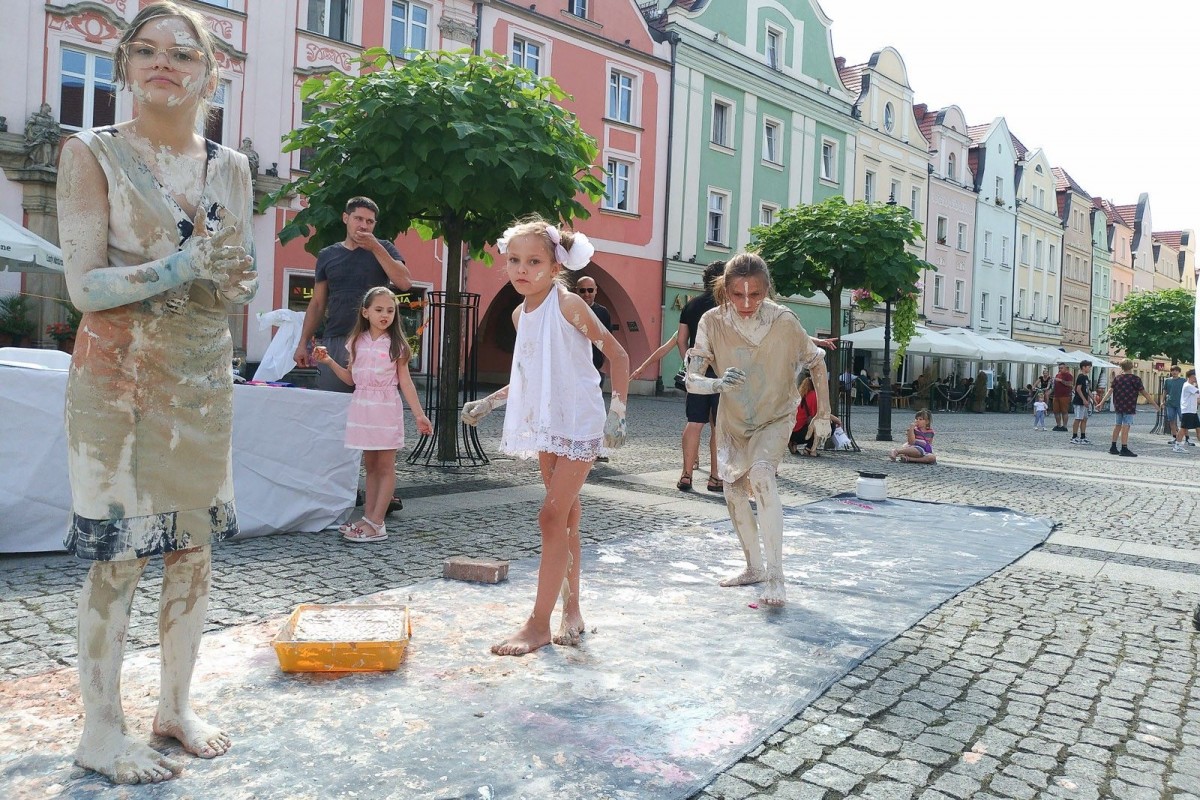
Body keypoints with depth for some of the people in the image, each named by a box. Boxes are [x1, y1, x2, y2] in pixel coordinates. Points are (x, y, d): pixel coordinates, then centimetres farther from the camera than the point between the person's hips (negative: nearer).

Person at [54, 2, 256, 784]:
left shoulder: (231, 167, 8)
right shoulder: (92, 154, -4)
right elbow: (85, 285, -10)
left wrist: (237, 280, -12)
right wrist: (181, 265, -22)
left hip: (205, 375, 4)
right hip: (117, 375, -4)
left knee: (196, 542, 8)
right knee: (119, 554, -1)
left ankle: (176, 704, 25)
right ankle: (102, 729, 15)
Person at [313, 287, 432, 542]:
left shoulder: (396, 344, -1)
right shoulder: (358, 342, 9)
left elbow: (405, 382, 0)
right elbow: (351, 378, 13)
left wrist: (419, 415, -4)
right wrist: (329, 361, 2)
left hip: (386, 407, -4)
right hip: (362, 405, 4)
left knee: (385, 466, -1)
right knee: (370, 465, 11)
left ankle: (376, 524, -1)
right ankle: (368, 518, 17)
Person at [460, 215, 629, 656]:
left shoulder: (568, 304, -14)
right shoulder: (520, 314, 7)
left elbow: (616, 353, -12)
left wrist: (617, 412, -19)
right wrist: (488, 402, 15)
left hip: (579, 422, -7)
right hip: (545, 424, 7)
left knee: (553, 516, -9)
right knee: (565, 517, 13)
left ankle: (539, 623, 0)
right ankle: (571, 609, 24)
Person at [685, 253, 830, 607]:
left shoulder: (784, 321, -23)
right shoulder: (713, 322, -21)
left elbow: (817, 364, -8)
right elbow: (692, 380, -22)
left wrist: (823, 415, -7)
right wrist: (718, 383, -43)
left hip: (775, 417, -4)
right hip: (733, 420, 4)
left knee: (761, 473, -28)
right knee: (734, 492, 12)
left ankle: (775, 577, -24)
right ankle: (754, 567, 33)